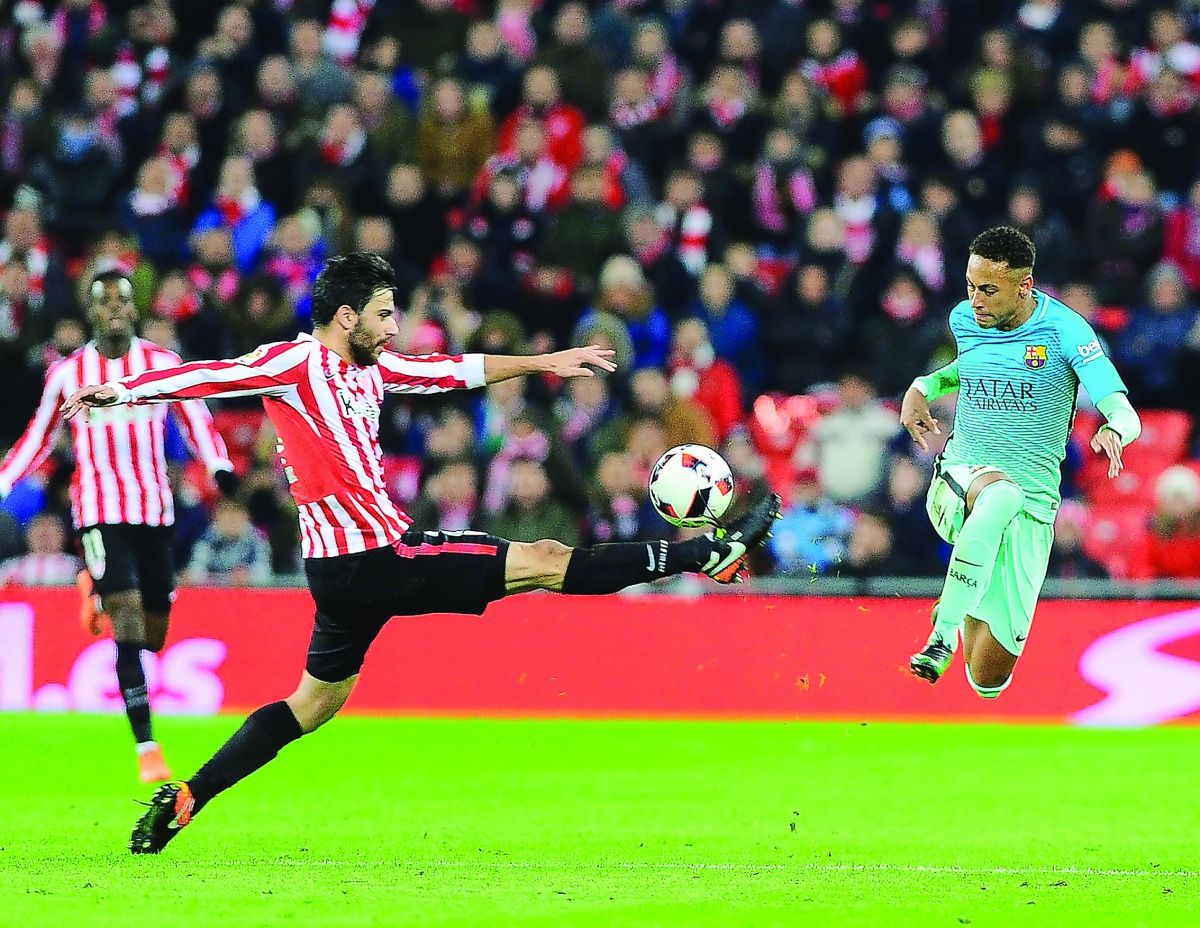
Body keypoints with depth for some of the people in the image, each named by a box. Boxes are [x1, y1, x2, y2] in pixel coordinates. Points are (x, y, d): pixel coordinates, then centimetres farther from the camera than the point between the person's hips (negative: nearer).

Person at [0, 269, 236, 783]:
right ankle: (146, 748, -18)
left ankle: (97, 589, 40)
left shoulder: (163, 363, 3)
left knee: (153, 636, 8)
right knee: (129, 630, -17)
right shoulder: (67, 372, 4)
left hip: (155, 509, 2)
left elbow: (196, 422, 3)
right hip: (100, 512, -2)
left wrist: (220, 466, -15)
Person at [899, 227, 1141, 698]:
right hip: (959, 482, 1)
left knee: (989, 678, -5)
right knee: (1000, 495, -41)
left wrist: (1114, 432, -40)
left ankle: (960, 608, 30)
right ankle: (943, 634, -36)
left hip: (1032, 507, -1)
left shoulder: (1065, 329, -9)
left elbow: (1125, 415, -16)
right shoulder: (964, 320, 4)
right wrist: (924, 386, 9)